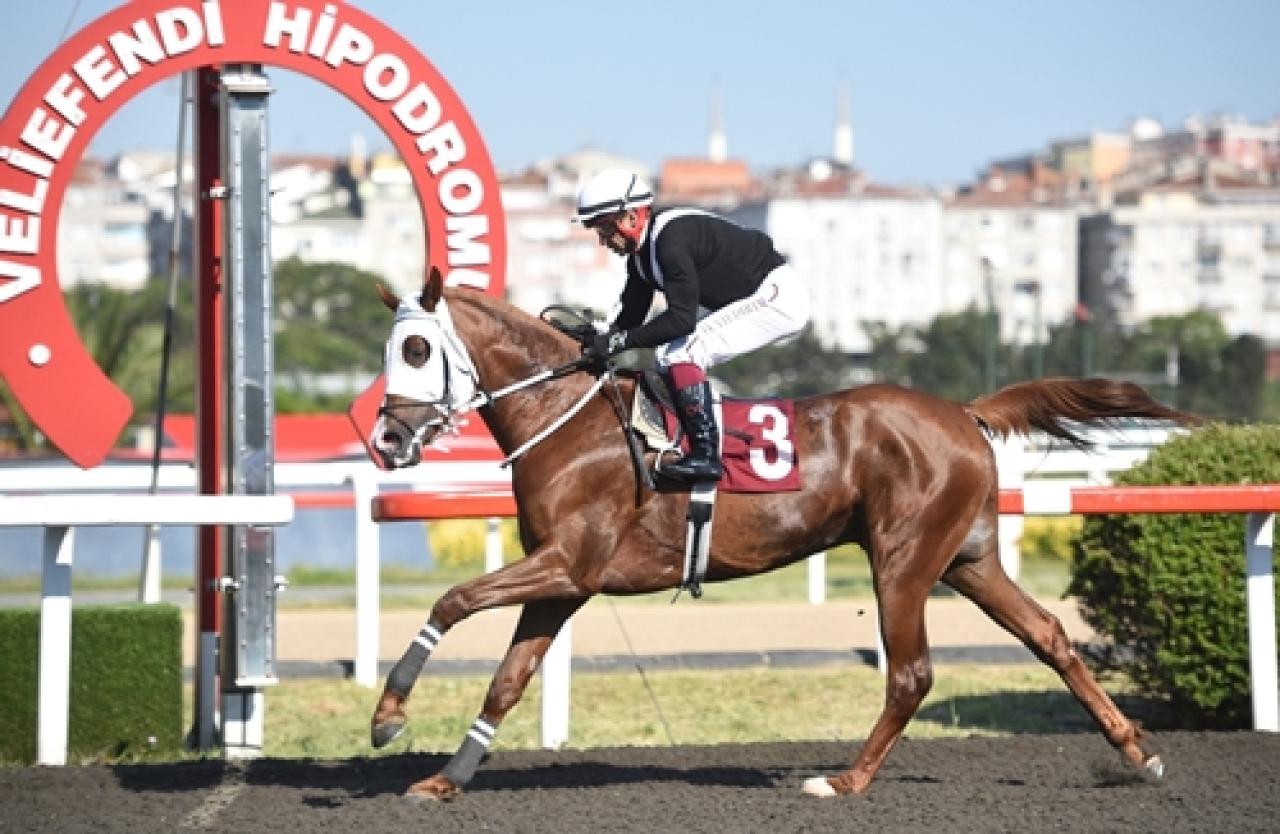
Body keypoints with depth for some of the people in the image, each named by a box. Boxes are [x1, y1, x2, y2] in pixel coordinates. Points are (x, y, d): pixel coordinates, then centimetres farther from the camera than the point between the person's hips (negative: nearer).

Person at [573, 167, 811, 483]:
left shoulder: (671, 238, -25)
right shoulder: (642, 252, 6)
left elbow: (681, 319, -30)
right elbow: (629, 315, 10)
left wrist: (619, 340, -27)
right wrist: (596, 341, -5)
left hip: (779, 295, -11)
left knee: (682, 353, -21)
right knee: (667, 356, 11)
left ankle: (706, 455, -21)